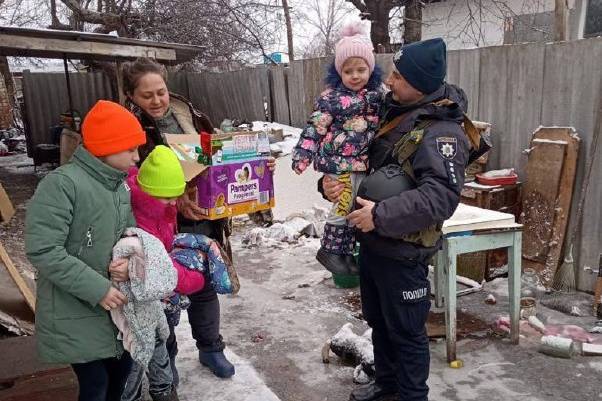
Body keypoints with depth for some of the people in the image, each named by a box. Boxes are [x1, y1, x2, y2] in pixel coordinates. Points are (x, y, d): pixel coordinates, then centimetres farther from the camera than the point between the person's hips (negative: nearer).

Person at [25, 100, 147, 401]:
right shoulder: (62, 183, -21)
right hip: (75, 315, -7)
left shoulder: (121, 186, 4)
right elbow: (42, 251, -23)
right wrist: (96, 289, -24)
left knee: (122, 370, 18)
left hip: (116, 306, 7)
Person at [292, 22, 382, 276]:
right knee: (343, 206, -4)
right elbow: (315, 128, -9)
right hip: (338, 161, -5)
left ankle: (346, 252, 27)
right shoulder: (331, 97, -8)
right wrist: (302, 155, -15)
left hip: (364, 163, 6)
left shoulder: (376, 96, 6)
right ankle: (329, 250, 15)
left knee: (356, 208, 12)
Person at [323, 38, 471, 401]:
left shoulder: (441, 131, -20)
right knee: (378, 321, 24)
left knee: (406, 330, 9)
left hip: (402, 252, -9)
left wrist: (381, 215, -31)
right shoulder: (390, 113, 7)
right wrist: (331, 182, -6)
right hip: (371, 243, 9)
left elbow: (441, 195, -31)